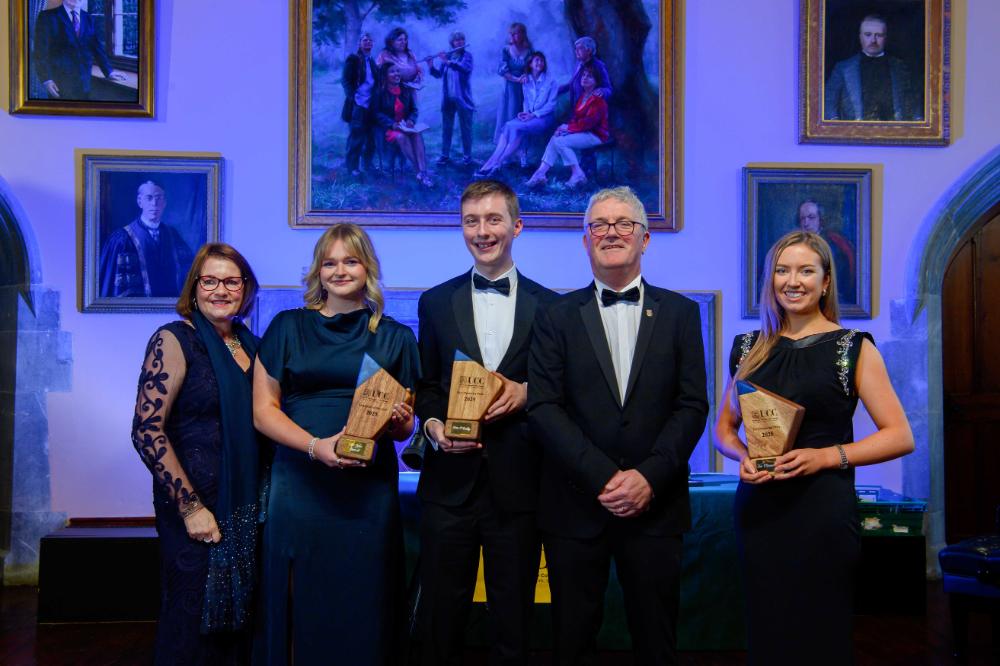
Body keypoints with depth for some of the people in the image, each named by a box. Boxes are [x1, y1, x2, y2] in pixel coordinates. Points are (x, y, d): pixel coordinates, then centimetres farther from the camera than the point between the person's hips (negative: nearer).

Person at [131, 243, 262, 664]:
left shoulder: (250, 343, 8)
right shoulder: (174, 340, -10)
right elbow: (146, 430, -16)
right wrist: (190, 506, -18)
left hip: (247, 504, 6)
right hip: (197, 506, -6)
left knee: (237, 617, 16)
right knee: (194, 619, 7)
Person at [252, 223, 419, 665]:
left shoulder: (395, 337, 10)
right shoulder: (287, 327, 7)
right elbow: (263, 410, 2)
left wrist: (400, 421, -10)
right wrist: (316, 446, -13)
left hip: (370, 488, 1)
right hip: (300, 484, 0)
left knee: (362, 605, 5)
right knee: (303, 604, 5)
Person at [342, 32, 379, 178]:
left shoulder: (372, 61, 16)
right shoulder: (353, 59, -2)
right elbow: (345, 80, -6)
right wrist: (352, 96, -16)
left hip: (371, 104, 6)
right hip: (358, 104, -6)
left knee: (370, 136, 9)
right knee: (356, 137, -3)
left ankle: (368, 163, 21)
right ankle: (352, 166, 6)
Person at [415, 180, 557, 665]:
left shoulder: (548, 305, 3)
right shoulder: (435, 302, 7)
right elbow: (425, 385, 10)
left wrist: (527, 392, -13)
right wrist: (432, 424, -8)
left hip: (517, 483, -1)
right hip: (451, 481, 1)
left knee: (514, 620, 12)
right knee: (441, 617, 11)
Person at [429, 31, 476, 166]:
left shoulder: (467, 55, -3)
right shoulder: (447, 56, 8)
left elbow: (466, 68, -23)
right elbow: (438, 74, 6)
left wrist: (448, 62, -30)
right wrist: (431, 66, -13)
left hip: (463, 98, -3)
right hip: (448, 98, 4)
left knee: (465, 128, 2)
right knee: (447, 127, 8)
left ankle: (467, 156, 10)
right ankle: (445, 155, 15)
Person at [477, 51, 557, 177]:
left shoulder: (550, 81, -2)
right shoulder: (526, 81, 11)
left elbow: (551, 104, -7)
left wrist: (534, 114, -17)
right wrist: (526, 113, -5)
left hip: (544, 118, -5)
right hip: (530, 115, 5)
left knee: (516, 127, -30)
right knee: (508, 125, -26)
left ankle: (496, 164, -32)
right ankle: (491, 162, -36)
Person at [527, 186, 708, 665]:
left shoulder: (680, 312, 5)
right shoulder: (557, 316, 3)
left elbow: (692, 405, 0)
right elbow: (542, 405, -5)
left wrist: (649, 477, -12)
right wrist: (603, 477, -14)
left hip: (656, 504, 1)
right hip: (575, 505, 0)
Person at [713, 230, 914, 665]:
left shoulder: (853, 348, -1)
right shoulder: (751, 348, 9)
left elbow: (900, 436, -4)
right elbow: (724, 427, 16)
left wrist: (825, 456, -16)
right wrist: (743, 457, -6)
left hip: (823, 509, -3)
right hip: (758, 508, 3)